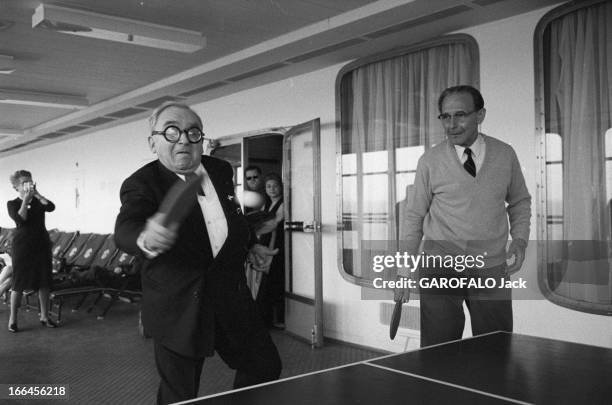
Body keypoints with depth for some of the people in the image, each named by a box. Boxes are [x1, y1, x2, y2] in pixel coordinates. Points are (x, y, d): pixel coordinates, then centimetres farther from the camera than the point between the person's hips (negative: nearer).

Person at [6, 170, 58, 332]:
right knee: (19, 283, -2)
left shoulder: (38, 201, 10)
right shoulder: (12, 204, 2)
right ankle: (12, 319, 8)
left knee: (44, 282, 5)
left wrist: (36, 194, -13)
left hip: (42, 245, 3)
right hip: (22, 246, -3)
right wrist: (26, 200, -13)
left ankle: (44, 316, 15)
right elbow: (20, 219, -16)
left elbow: (51, 207, -12)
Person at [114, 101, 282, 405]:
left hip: (231, 295, 5)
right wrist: (147, 239, -55)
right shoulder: (141, 185, -13)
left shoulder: (222, 171, 5)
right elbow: (125, 229, -33)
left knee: (265, 367, 14)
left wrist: (249, 246, 10)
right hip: (178, 308, -5)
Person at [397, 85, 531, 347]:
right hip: (440, 268, -1)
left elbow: (520, 202, 17)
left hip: (492, 270, 2)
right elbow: (415, 217, 4)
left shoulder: (505, 155, 3)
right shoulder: (429, 161, -2)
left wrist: (520, 239, -1)